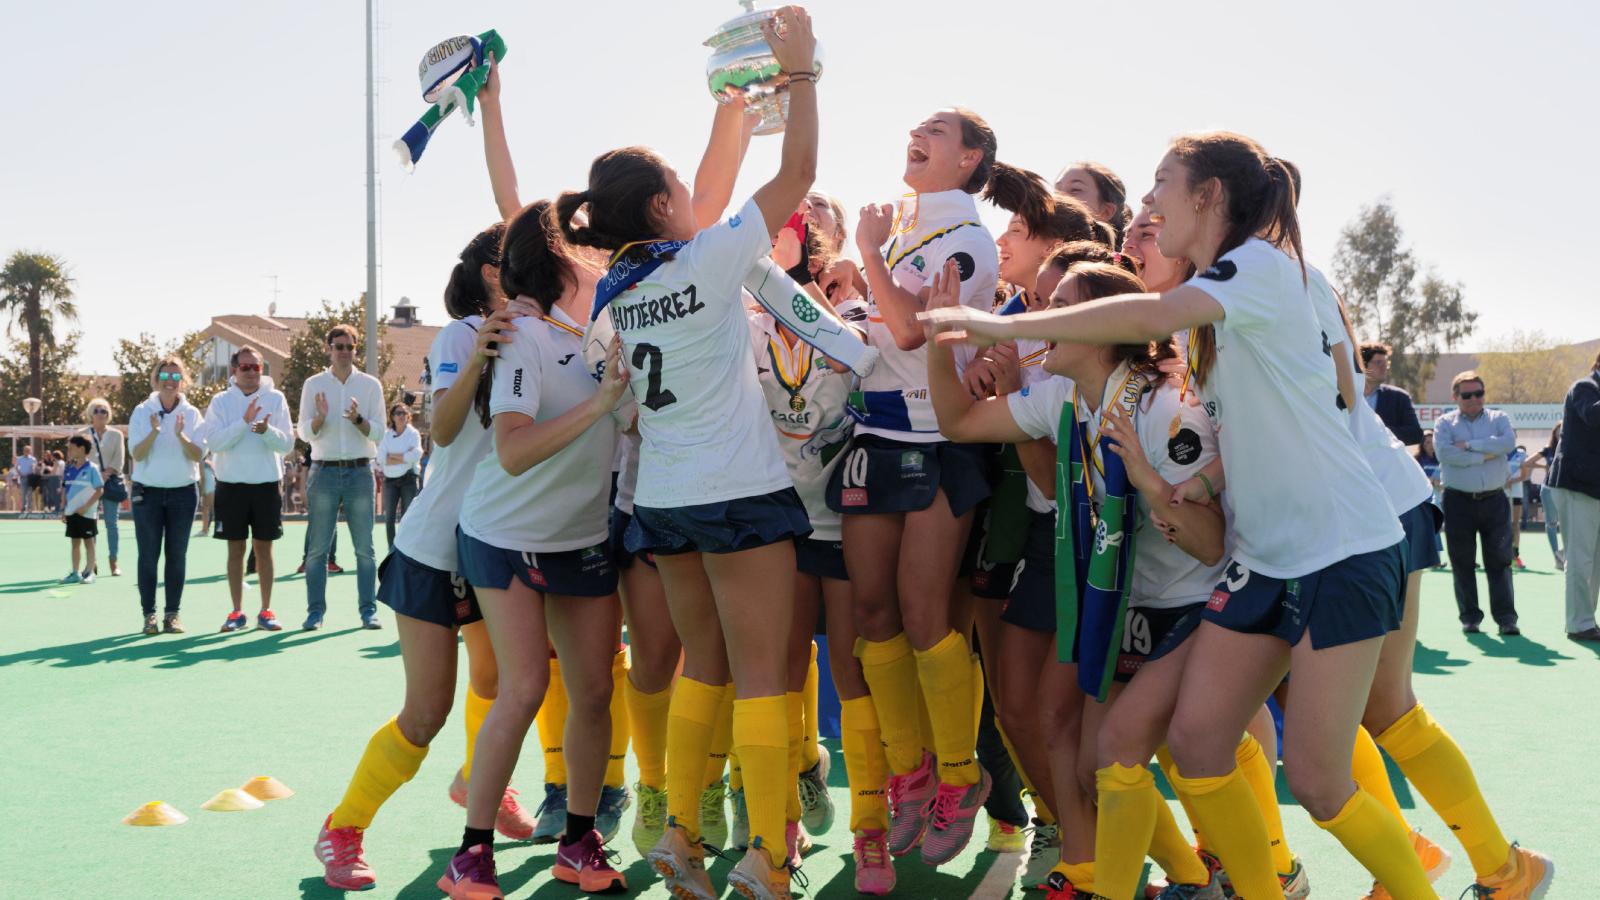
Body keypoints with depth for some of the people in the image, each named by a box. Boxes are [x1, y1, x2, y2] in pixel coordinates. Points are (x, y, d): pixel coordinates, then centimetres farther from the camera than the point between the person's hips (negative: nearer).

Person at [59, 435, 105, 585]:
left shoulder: (91, 469, -10)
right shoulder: (69, 469, 8)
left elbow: (98, 491, -11)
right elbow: (65, 491, 13)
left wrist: (85, 507, -16)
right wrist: (63, 509, 8)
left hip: (86, 513, -6)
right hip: (71, 512, 6)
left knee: (88, 542, 0)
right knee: (75, 542, 10)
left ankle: (89, 573, 4)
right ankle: (75, 573, 16)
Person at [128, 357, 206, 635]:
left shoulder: (192, 414, 2)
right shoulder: (142, 412, -1)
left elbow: (197, 455, -6)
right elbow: (136, 454, -8)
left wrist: (180, 435, -24)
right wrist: (154, 432, -25)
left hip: (183, 492, 1)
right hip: (147, 492, -1)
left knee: (177, 556, 4)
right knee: (148, 555, 0)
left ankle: (172, 614, 10)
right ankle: (149, 614, 6)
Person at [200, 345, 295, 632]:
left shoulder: (275, 398, 1)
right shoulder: (221, 401, 1)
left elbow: (287, 444, -3)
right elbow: (214, 442, -11)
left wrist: (267, 430, -22)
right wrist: (244, 421, -20)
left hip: (266, 484, 0)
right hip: (232, 484, 0)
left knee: (264, 549, 5)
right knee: (236, 549, 5)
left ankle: (265, 611, 13)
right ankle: (237, 612, 12)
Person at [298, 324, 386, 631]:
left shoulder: (371, 385, 5)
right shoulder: (313, 384, 6)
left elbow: (378, 432, 0)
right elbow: (304, 433, 2)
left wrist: (358, 419, -19)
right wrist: (320, 418, -19)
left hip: (360, 471, 0)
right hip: (324, 471, 0)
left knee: (364, 548, 0)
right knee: (318, 548, 0)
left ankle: (368, 610, 4)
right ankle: (315, 611, 5)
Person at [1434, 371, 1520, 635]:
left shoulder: (1498, 418, 9)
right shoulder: (1445, 423, 4)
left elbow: (1509, 442, -12)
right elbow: (1445, 453, -15)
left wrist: (1470, 445, -13)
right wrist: (1485, 455, -12)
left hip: (1494, 500, 1)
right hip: (1459, 501, -1)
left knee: (1499, 561, 0)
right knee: (1463, 562, 3)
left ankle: (1506, 618, 1)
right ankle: (1470, 617, 11)